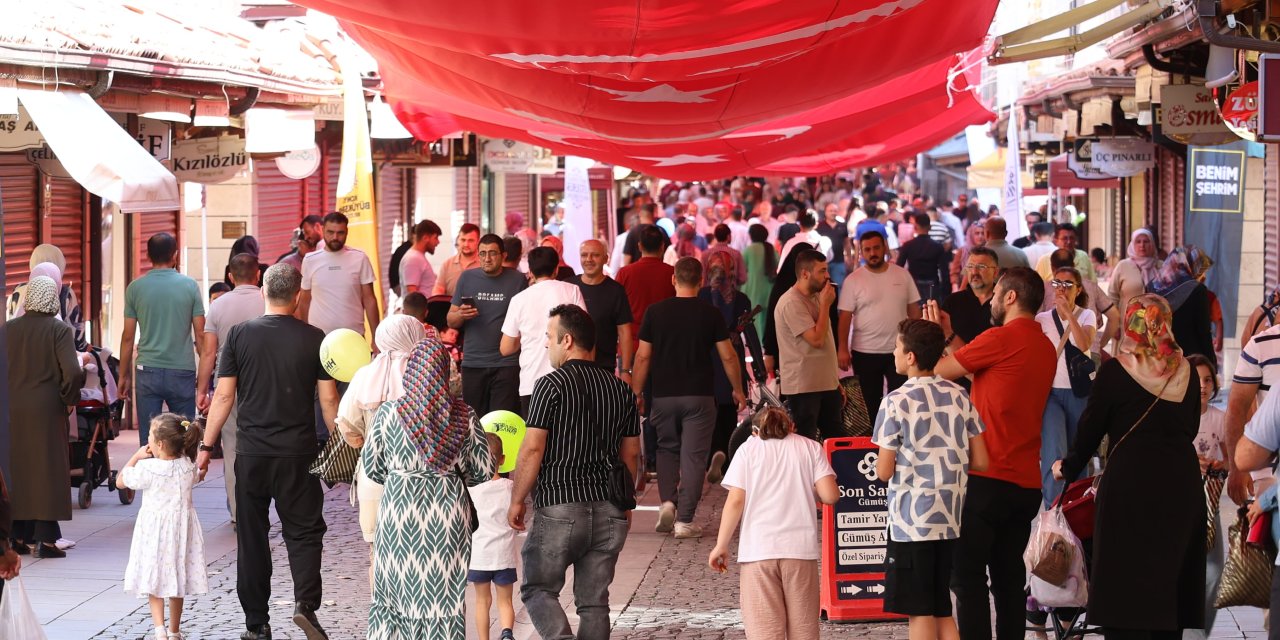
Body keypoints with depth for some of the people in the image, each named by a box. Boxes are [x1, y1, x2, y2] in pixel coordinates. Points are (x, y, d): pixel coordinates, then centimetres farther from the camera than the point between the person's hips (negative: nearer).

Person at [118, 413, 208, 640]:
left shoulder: (147, 469, -18)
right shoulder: (188, 466, -6)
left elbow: (120, 481, -3)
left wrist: (136, 457, 2)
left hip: (154, 530, -4)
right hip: (182, 528, 4)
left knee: (154, 579, 3)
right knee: (177, 577, 15)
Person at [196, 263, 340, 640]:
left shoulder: (240, 335, -1)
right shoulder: (314, 339, -2)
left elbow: (224, 396, -1)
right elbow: (328, 400, 0)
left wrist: (207, 446, 6)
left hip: (251, 453, 1)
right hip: (298, 453, -1)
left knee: (252, 537, 9)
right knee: (304, 531, 9)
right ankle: (305, 601, -14)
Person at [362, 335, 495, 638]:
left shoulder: (388, 412, -7)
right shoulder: (464, 415, -4)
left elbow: (371, 467, 1)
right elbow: (484, 470, 0)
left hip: (400, 508, -1)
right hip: (449, 511, 1)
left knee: (394, 590, 10)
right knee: (445, 594, 7)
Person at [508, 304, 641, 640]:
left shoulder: (551, 385, -8)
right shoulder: (620, 389, 10)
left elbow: (532, 449, -11)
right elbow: (631, 454, 15)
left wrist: (516, 500, -2)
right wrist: (625, 504, 25)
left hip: (560, 507, -5)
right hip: (610, 510, 5)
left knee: (538, 588, 6)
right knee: (594, 600, 9)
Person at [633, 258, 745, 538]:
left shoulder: (656, 312, -1)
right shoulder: (710, 314, -3)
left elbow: (642, 357, 0)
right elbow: (728, 356, 0)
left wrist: (636, 392, 9)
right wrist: (738, 389, 14)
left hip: (664, 395, 1)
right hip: (700, 395, -1)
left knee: (667, 449, 19)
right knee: (693, 456, 2)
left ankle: (667, 501, -1)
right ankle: (684, 520, -2)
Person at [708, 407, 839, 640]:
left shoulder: (748, 449, 7)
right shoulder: (811, 447, 11)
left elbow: (735, 501, -2)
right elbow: (830, 495, -1)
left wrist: (721, 545, 4)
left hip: (758, 549, -1)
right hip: (801, 548, 1)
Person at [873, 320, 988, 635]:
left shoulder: (896, 402, -11)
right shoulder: (959, 396, 3)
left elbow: (884, 471, -9)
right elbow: (979, 461, 5)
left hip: (911, 522, -5)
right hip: (950, 519, 5)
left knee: (920, 612, 1)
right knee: (943, 611, 13)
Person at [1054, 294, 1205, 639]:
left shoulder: (1115, 371, -7)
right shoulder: (1186, 372, 4)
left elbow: (1091, 428, -2)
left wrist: (1067, 467, 15)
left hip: (1130, 481, -4)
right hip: (1182, 481, 4)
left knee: (1126, 580, -1)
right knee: (1171, 578, 13)